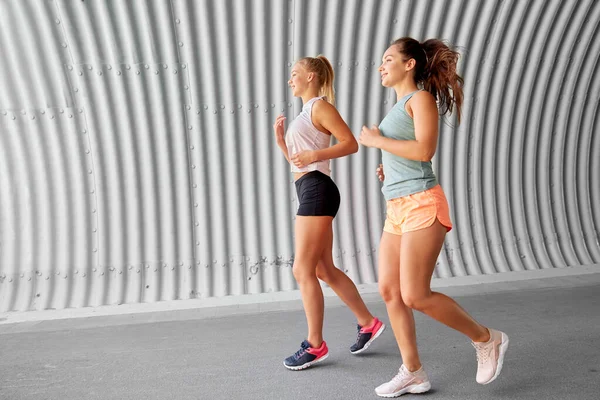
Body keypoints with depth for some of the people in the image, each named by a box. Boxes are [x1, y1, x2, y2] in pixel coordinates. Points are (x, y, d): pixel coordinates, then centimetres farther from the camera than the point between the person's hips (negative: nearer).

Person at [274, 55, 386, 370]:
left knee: (303, 270, -7)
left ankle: (315, 345, 3)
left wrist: (315, 155, -23)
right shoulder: (306, 114, 22)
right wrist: (280, 139, 10)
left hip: (317, 190, -10)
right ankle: (368, 323, 22)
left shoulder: (320, 106, -5)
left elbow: (351, 143, -13)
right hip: (309, 191, 10)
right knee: (324, 270, 12)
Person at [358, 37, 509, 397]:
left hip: (422, 205, -9)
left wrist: (376, 140, -11)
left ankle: (487, 339, 9)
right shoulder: (398, 107, 19)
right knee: (389, 290, 4)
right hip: (397, 208, 9)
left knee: (415, 296, -11)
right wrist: (388, 169, 11)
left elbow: (425, 150, -20)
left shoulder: (421, 98, -6)